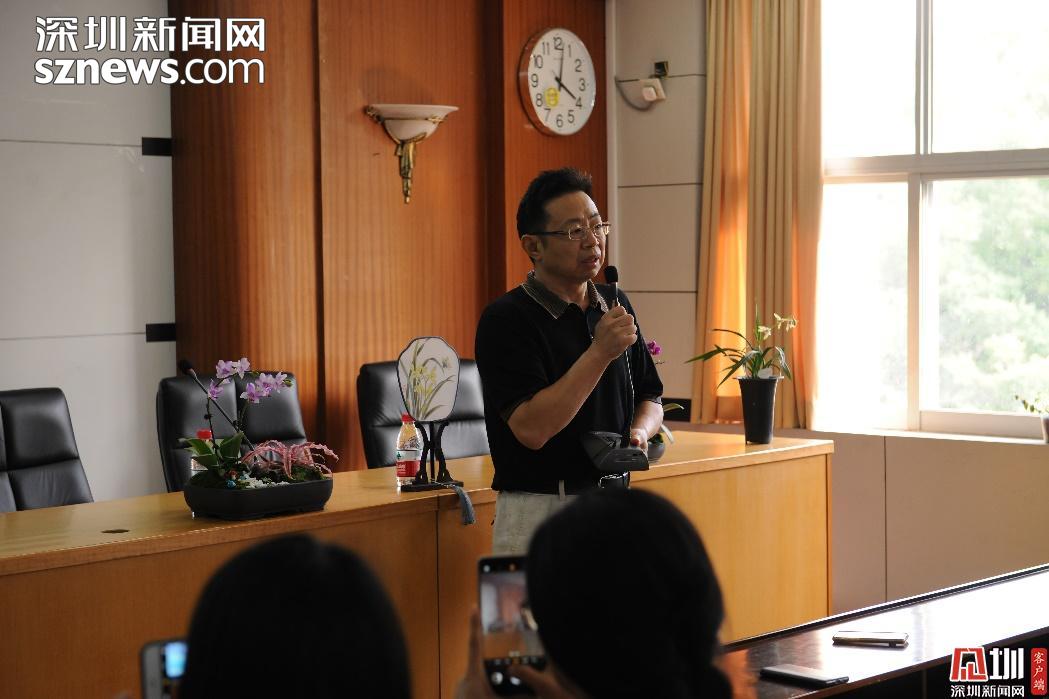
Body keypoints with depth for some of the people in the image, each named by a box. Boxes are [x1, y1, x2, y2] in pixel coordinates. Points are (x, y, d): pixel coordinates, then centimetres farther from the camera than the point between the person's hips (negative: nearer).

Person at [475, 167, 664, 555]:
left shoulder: (614, 305, 10)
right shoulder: (506, 319, -12)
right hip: (538, 512, -6)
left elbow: (650, 398, 20)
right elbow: (531, 428, -22)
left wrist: (639, 432, -2)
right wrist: (600, 352, -23)